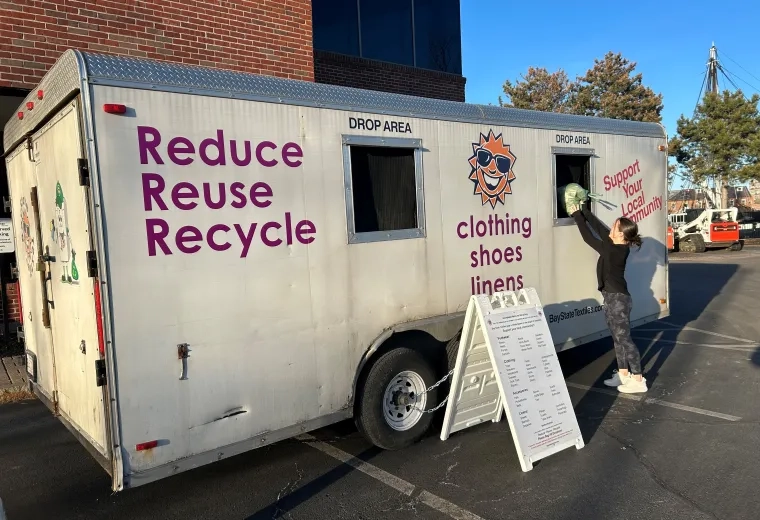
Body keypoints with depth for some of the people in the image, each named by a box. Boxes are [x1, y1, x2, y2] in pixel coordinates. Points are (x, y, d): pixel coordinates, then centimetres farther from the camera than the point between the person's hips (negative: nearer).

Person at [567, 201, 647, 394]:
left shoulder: (614, 251, -22)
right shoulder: (618, 247, 3)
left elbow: (589, 238, -16)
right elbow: (598, 227, 9)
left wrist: (576, 216, -7)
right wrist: (583, 210, 11)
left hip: (618, 299, -10)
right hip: (612, 298, 10)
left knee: (624, 339, -3)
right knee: (618, 338, 16)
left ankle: (638, 380, 4)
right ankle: (623, 374, 25)